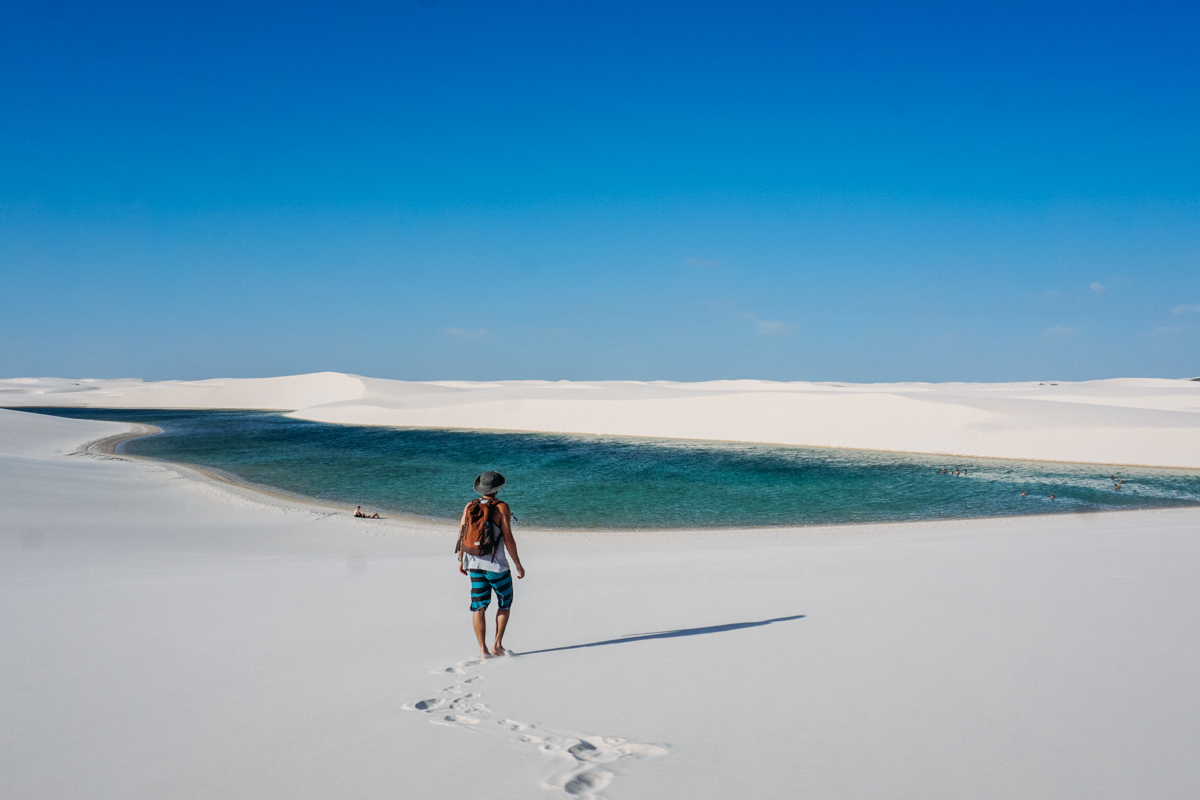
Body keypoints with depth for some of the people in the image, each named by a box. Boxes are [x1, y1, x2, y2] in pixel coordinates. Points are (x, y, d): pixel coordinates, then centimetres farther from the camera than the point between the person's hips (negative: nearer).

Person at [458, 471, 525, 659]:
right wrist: (518, 565, -6)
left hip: (474, 564, 4)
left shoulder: (470, 506, 2)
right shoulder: (501, 507, -11)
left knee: (478, 606, 9)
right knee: (505, 603, 14)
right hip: (496, 565, -4)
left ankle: (483, 650, 7)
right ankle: (497, 645, 9)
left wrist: (461, 560, 16)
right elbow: (508, 538, -13)